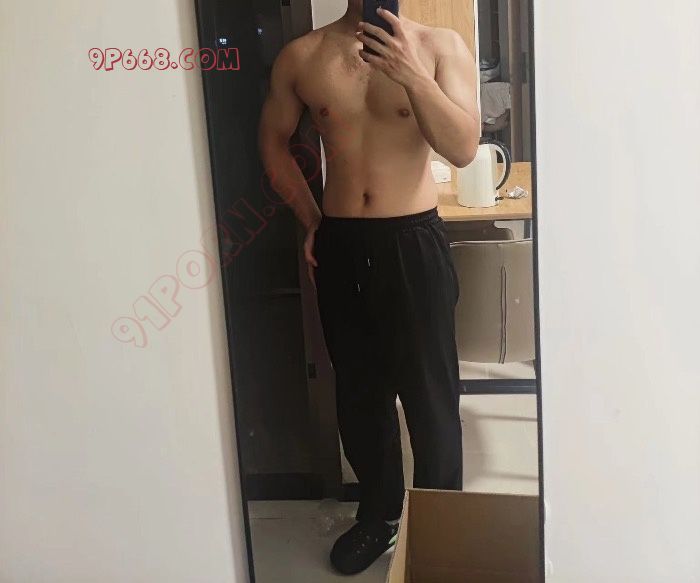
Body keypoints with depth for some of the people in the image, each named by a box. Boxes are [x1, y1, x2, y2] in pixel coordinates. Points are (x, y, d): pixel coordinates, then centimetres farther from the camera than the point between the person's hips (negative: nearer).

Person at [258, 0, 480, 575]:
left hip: (414, 241, -2)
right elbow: (275, 141, 16)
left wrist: (411, 75, -24)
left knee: (429, 392, 6)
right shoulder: (301, 56, 3)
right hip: (340, 246, 3)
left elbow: (464, 148, -12)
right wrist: (311, 219, 9)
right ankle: (379, 513, 35)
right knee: (358, 390, 15)